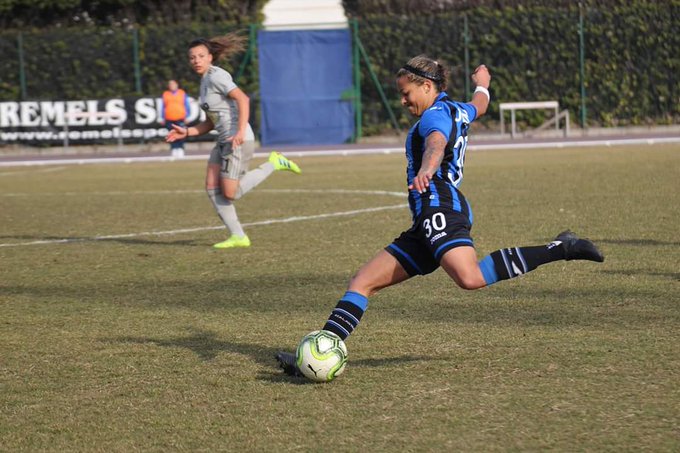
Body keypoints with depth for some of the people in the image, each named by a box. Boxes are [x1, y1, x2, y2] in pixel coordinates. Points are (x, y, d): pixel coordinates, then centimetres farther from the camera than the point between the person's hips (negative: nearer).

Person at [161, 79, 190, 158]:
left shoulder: (182, 94, 10)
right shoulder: (165, 94, 13)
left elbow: (186, 106, 11)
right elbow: (163, 107, 17)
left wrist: (186, 117, 3)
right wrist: (163, 118, 12)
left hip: (180, 119, -1)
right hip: (169, 119, 1)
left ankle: (180, 150, -5)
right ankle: (174, 150, 4)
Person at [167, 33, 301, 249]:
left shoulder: (216, 76, -12)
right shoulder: (205, 81, 17)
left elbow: (243, 99, -24)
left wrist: (241, 131, -34)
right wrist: (186, 132, 8)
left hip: (238, 141, -9)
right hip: (224, 142, 9)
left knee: (230, 194, -7)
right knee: (212, 188, 1)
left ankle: (273, 163, 4)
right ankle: (238, 236, 4)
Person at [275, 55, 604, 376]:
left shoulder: (435, 114, 0)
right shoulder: (457, 111, 27)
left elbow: (437, 144, -25)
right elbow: (479, 106, 52)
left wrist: (426, 169, -47)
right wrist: (482, 85, 76)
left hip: (441, 208, -11)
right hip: (427, 225, 11)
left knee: (471, 278, -36)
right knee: (361, 282, 5)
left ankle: (561, 248, -24)